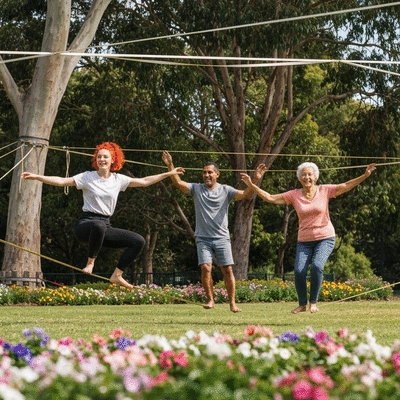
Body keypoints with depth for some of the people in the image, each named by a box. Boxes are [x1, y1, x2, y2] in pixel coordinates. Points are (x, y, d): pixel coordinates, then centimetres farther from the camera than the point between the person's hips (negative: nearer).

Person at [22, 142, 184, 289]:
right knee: (98, 225, -42)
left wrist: (169, 173, 15)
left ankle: (117, 275, 2)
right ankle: (90, 262, -19)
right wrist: (36, 177, -24)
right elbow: (61, 181, -12)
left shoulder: (118, 179, 8)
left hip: (105, 225, 5)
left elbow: (144, 181, 15)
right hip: (86, 223, -5)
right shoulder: (87, 177, -3)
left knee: (139, 241, -6)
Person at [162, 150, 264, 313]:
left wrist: (255, 181, -24)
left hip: (222, 238, 0)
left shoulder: (225, 190, 3)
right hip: (203, 238, 0)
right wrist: (170, 166, -20)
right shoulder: (196, 189, 5)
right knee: (206, 268, -14)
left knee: (227, 270, -3)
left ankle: (232, 303, 5)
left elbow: (244, 195, -9)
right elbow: (178, 183, -7)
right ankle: (210, 300, -1)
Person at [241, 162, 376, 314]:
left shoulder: (324, 190, -2)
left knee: (317, 266, -25)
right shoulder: (294, 195, 0)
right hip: (304, 241, 2)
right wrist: (252, 185, -9)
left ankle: (313, 302, -6)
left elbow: (346, 186, -6)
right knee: (299, 271, -15)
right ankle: (302, 304, 8)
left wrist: (365, 175, -17)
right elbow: (270, 198, -1)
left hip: (325, 238, -2)